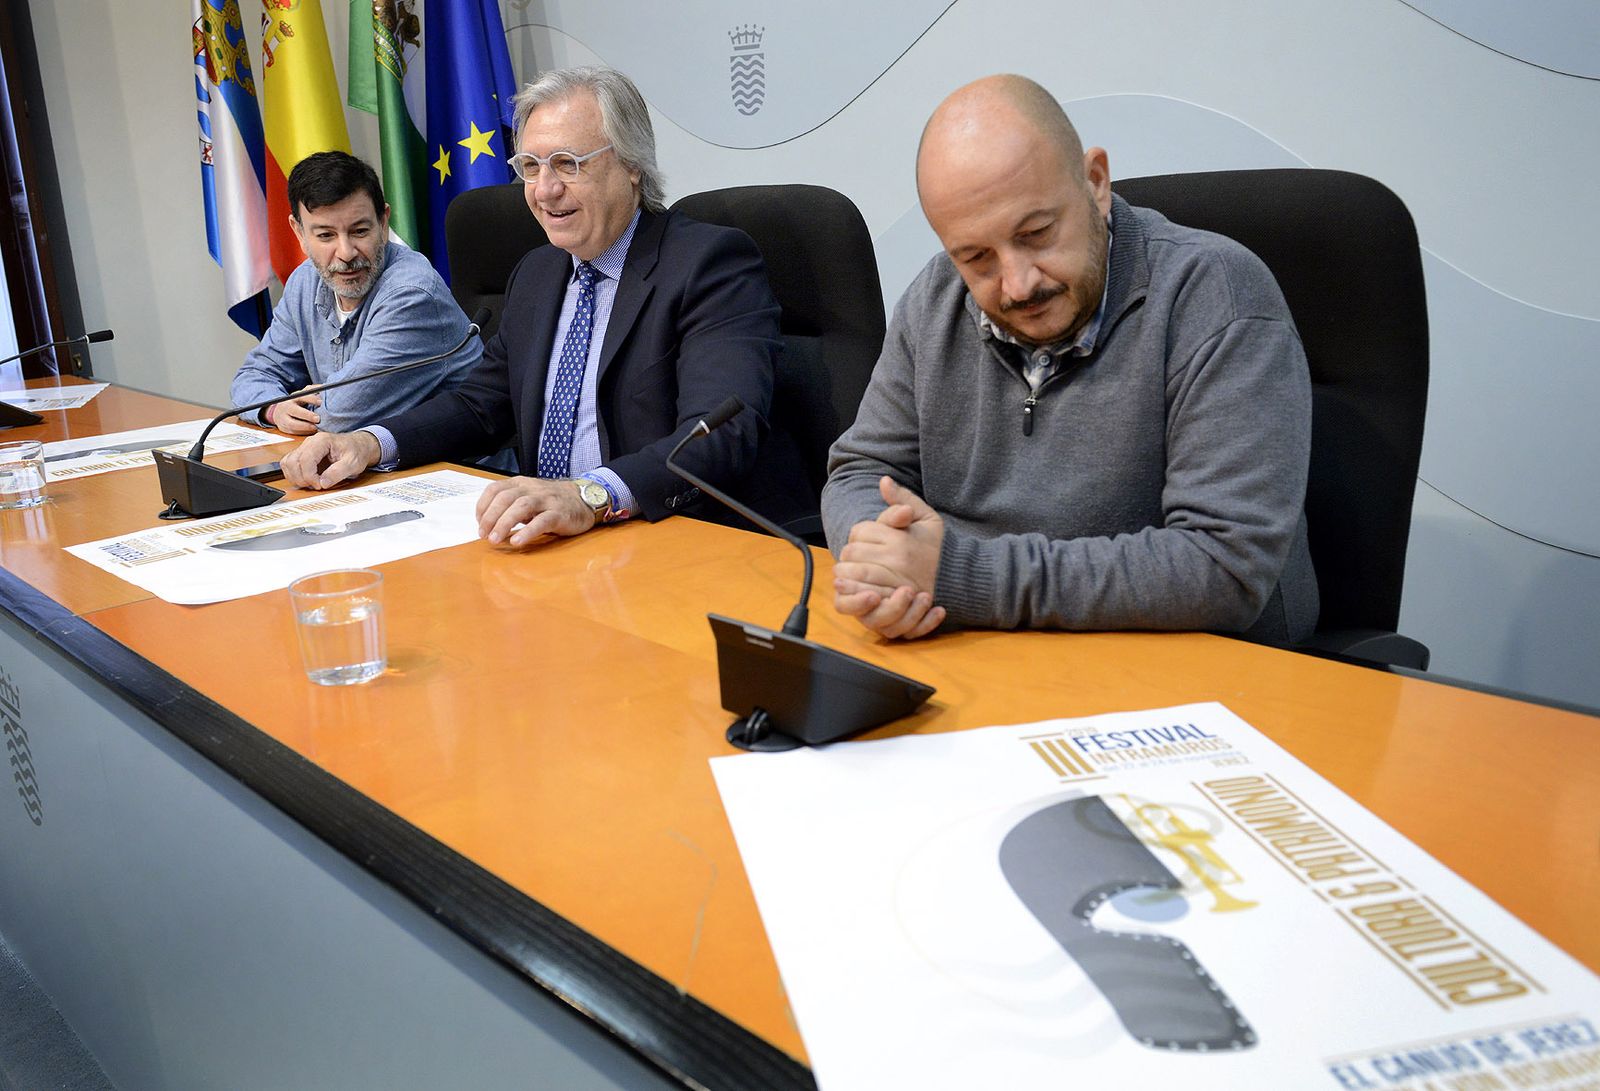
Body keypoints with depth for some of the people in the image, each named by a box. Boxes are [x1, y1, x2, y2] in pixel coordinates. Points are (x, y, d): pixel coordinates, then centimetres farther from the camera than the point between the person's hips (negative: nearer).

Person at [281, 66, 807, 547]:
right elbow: (482, 402, 20)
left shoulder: (713, 261, -10)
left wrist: (590, 496, -42)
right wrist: (371, 442, 0)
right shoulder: (535, 274, 16)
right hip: (547, 541, 8)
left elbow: (725, 431, -25)